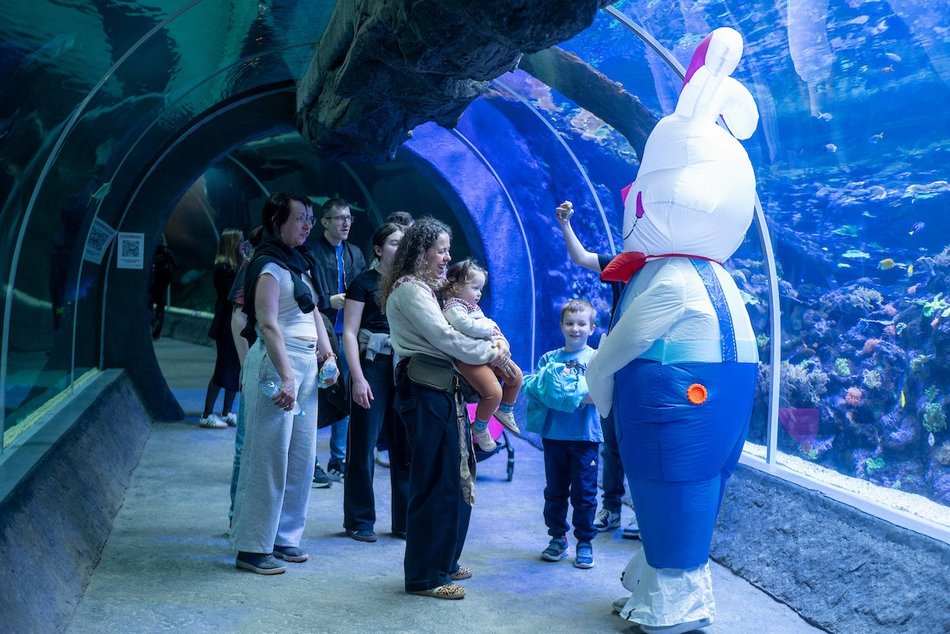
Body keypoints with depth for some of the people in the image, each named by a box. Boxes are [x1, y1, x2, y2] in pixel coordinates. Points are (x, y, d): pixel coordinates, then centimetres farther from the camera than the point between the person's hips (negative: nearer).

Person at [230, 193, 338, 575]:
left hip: (306, 364, 9)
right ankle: (253, 548, 5)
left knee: (301, 456, 12)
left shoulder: (300, 263, 15)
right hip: (276, 363, -9)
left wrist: (327, 356, 11)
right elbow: (268, 324, -21)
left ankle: (283, 537, 24)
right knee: (269, 457, -4)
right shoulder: (270, 267, -13)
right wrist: (287, 376, -27)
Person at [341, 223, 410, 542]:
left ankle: (405, 521, 16)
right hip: (373, 365, -4)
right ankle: (359, 521, 13)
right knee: (363, 446, 2)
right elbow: (349, 332, -5)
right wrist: (358, 377, -13)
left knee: (406, 446, 5)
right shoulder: (364, 282, -1)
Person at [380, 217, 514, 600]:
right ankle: (425, 577, 3)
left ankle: (444, 561, 26)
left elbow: (444, 334, 17)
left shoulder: (426, 288, 21)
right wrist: (491, 353, -7)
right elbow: (444, 338, -17)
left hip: (442, 388, 10)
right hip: (425, 389, -10)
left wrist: (491, 347, 0)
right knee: (437, 481, -6)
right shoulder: (409, 290, -11)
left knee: (455, 477, 14)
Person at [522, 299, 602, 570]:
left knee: (584, 492, 3)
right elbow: (532, 385, 5)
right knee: (555, 490, 12)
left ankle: (584, 542, 15)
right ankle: (558, 538, 25)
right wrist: (543, 388, -16)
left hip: (584, 436, -3)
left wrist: (578, 397, -24)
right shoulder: (549, 359, 11)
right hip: (553, 434, 3)